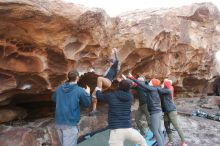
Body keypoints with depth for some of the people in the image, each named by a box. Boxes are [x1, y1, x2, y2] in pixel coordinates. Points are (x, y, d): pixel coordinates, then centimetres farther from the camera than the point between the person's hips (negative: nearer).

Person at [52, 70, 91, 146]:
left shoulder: (59, 88, 2)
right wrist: (87, 93, 18)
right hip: (70, 123, -6)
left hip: (58, 122, 6)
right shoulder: (79, 90, -13)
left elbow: (53, 98, 22)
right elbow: (87, 103, 1)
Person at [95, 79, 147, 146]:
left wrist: (98, 90, 40)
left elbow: (99, 95, 17)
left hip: (116, 130, -2)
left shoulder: (111, 96, -2)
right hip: (128, 129, 2)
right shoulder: (130, 97, 4)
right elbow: (127, 91, 28)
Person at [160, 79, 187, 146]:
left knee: (176, 126, -2)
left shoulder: (168, 90, -15)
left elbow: (160, 91, -26)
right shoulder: (164, 90, 9)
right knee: (166, 126, 10)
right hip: (166, 111, 8)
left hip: (171, 110, -8)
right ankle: (171, 141, 21)